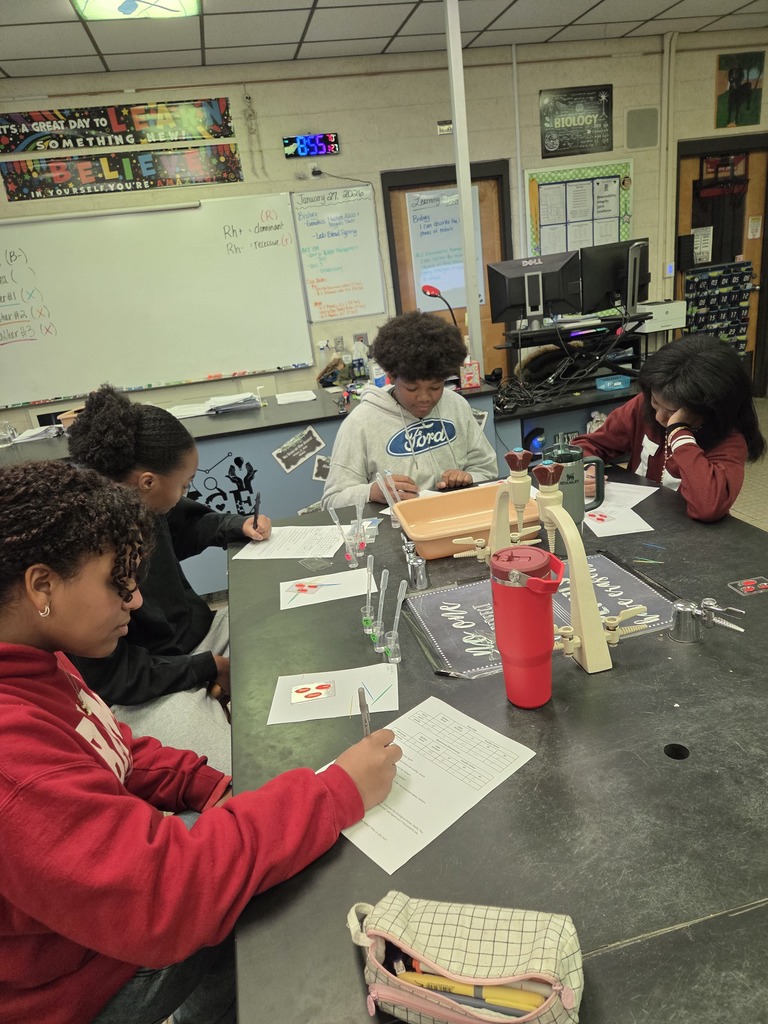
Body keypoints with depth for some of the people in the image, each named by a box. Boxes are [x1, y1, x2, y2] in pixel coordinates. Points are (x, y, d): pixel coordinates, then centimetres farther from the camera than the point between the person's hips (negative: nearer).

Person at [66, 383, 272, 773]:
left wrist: (238, 526, 7)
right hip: (146, 693, -8)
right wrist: (209, 669, -14)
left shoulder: (141, 505, -5)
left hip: (197, 632, 9)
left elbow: (186, 525, 23)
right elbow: (109, 678, -19)